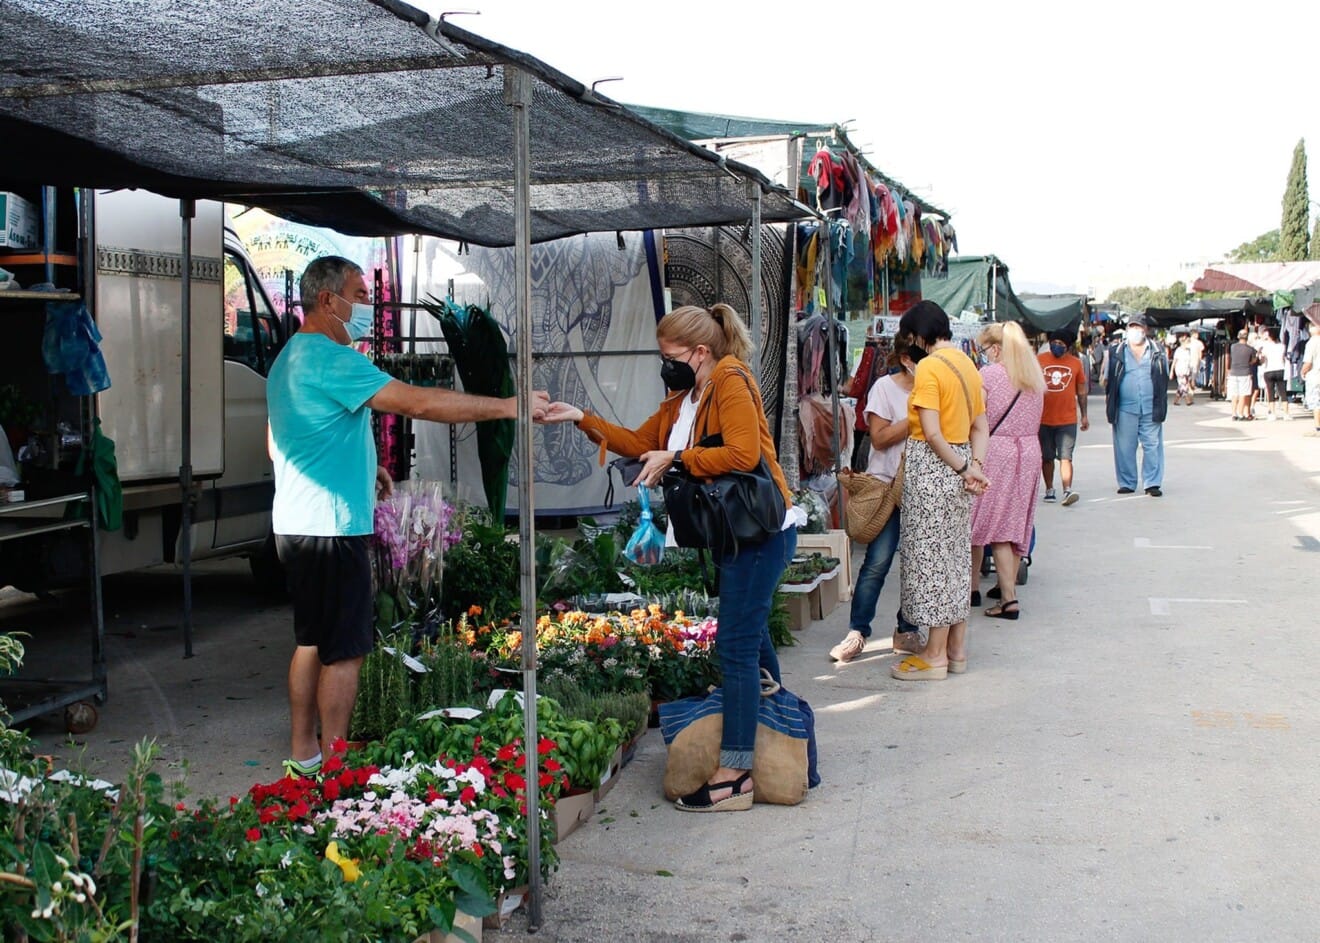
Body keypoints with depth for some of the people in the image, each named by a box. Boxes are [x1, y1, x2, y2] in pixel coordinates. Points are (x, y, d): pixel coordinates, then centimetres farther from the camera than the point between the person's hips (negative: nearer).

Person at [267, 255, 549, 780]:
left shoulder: (289, 358, 16)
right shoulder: (331, 359, -17)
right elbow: (418, 403, -24)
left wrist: (361, 468, 21)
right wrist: (508, 407, -20)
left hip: (296, 524, 10)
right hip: (331, 526, -10)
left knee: (310, 640, 16)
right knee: (344, 651, -4)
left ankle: (303, 753, 23)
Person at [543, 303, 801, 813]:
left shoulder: (731, 383, -12)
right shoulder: (683, 398, 17)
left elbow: (742, 454, -24)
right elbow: (640, 442, 21)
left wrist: (676, 458, -18)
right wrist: (583, 420, 13)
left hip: (761, 529, -10)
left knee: (737, 646, -10)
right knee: (749, 636, 19)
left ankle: (734, 775, -8)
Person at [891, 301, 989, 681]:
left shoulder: (929, 367, -15)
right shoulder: (967, 364, 12)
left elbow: (931, 433, -21)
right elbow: (980, 426, 11)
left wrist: (964, 468, -12)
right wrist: (975, 464, -1)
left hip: (932, 465, -9)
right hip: (957, 467, 9)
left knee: (930, 555, -2)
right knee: (956, 555, 14)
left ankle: (935, 655, 4)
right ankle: (957, 649, 21)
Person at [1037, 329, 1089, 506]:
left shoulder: (1076, 363, 3)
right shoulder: (1039, 360, 0)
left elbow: (1081, 390, 12)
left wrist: (1084, 415, 12)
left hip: (1068, 420, -1)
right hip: (1043, 419, 1)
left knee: (1065, 457, -10)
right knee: (1047, 457, 10)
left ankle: (1067, 491, -16)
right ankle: (1049, 489, 22)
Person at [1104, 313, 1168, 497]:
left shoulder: (1157, 353, 10)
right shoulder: (1117, 353, 7)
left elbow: (1165, 380, 14)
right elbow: (1108, 380, 11)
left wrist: (1160, 405, 7)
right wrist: (1109, 402, 3)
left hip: (1151, 409, 1)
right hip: (1125, 408, 0)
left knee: (1152, 446, 0)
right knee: (1125, 448, 3)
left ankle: (1153, 483, 5)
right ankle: (1126, 483, 12)